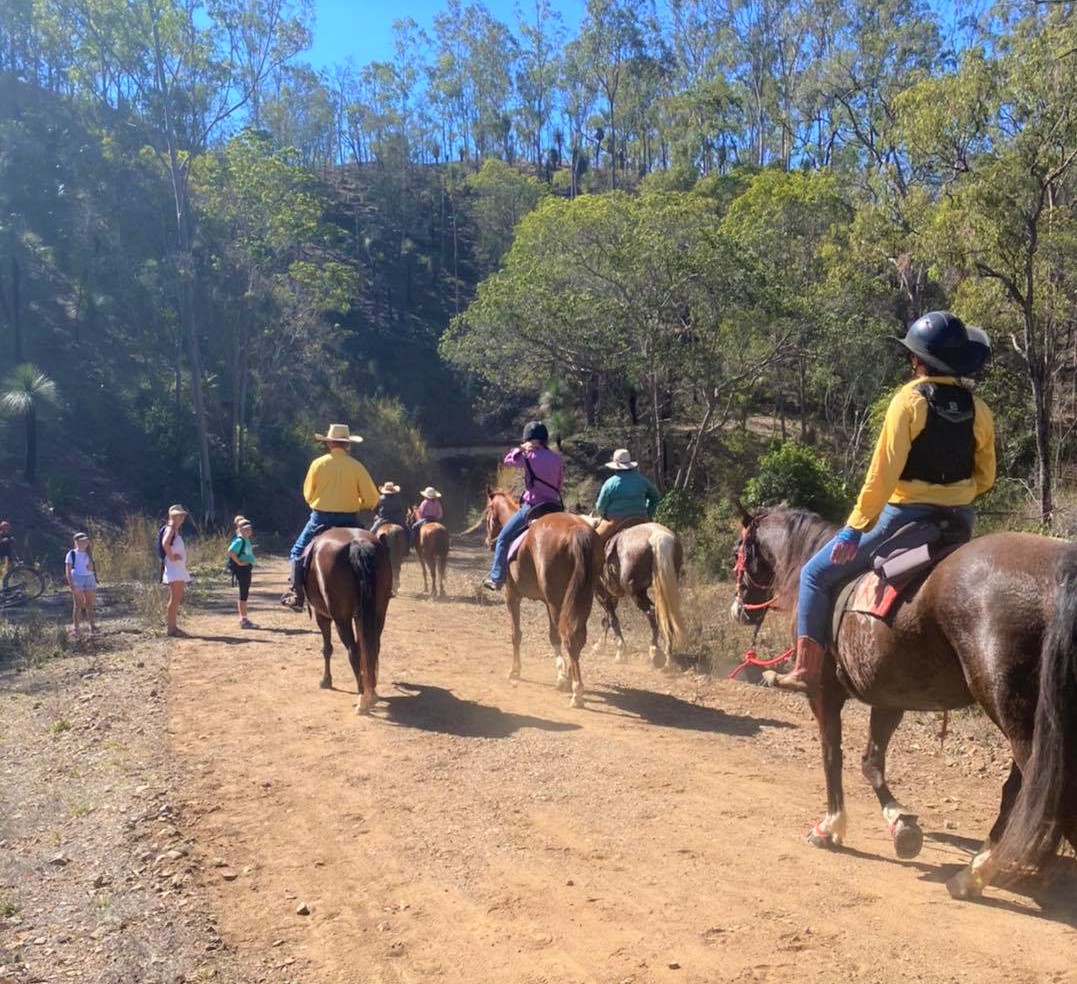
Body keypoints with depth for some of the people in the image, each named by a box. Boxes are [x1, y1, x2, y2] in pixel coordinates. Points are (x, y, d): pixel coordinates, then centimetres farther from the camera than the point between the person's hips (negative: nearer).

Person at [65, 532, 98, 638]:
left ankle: (92, 627, 8)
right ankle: (76, 628, 1)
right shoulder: (72, 554, 0)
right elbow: (68, 570, -4)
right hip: (77, 579, -4)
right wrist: (71, 584, -12)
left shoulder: (88, 554, 14)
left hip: (89, 578, 4)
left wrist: (90, 567, -11)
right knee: (77, 605, -3)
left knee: (90, 605, 3)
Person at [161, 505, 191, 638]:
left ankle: (172, 626, 17)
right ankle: (170, 628, -7)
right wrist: (171, 556, -22)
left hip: (180, 569, 10)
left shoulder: (177, 530, 17)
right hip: (173, 568, -10)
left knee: (178, 599, 12)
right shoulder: (170, 529, -11)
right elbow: (165, 543, -30)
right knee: (175, 599, -9)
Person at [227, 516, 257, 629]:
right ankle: (243, 620, 0)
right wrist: (239, 562, -23)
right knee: (244, 594, -5)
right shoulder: (239, 540, -15)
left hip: (247, 568, 10)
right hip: (242, 569, -10)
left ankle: (244, 619, 21)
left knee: (245, 594, 14)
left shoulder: (246, 540, 14)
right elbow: (230, 552, -28)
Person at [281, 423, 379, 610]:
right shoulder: (356, 466, -4)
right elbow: (371, 498, -4)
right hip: (349, 519, 0)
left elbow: (308, 495, 6)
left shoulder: (318, 464, -3)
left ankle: (296, 595, 5)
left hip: (320, 518, 0)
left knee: (298, 552, 16)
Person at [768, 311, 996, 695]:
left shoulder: (910, 399, -13)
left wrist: (856, 525, -16)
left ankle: (806, 670, 0)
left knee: (816, 574, 6)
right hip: (960, 520, 6)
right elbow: (985, 476, 8)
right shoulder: (976, 408, 3)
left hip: (906, 516, -6)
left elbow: (884, 471, -18)